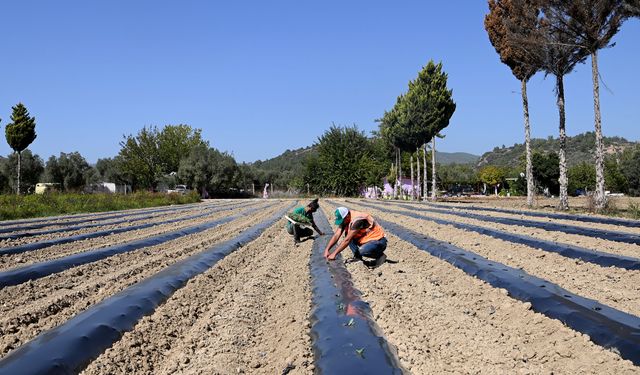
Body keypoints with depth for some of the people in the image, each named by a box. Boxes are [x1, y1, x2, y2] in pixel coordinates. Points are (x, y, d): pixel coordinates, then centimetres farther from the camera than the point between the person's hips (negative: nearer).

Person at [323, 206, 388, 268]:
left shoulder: (358, 220, -28)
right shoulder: (345, 219, -3)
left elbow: (347, 240, -29)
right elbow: (336, 235, -5)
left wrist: (334, 254, -26)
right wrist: (327, 249, -14)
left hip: (379, 242, -8)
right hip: (367, 239, 8)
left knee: (361, 251, -34)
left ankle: (380, 255, -7)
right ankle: (357, 256, -1)